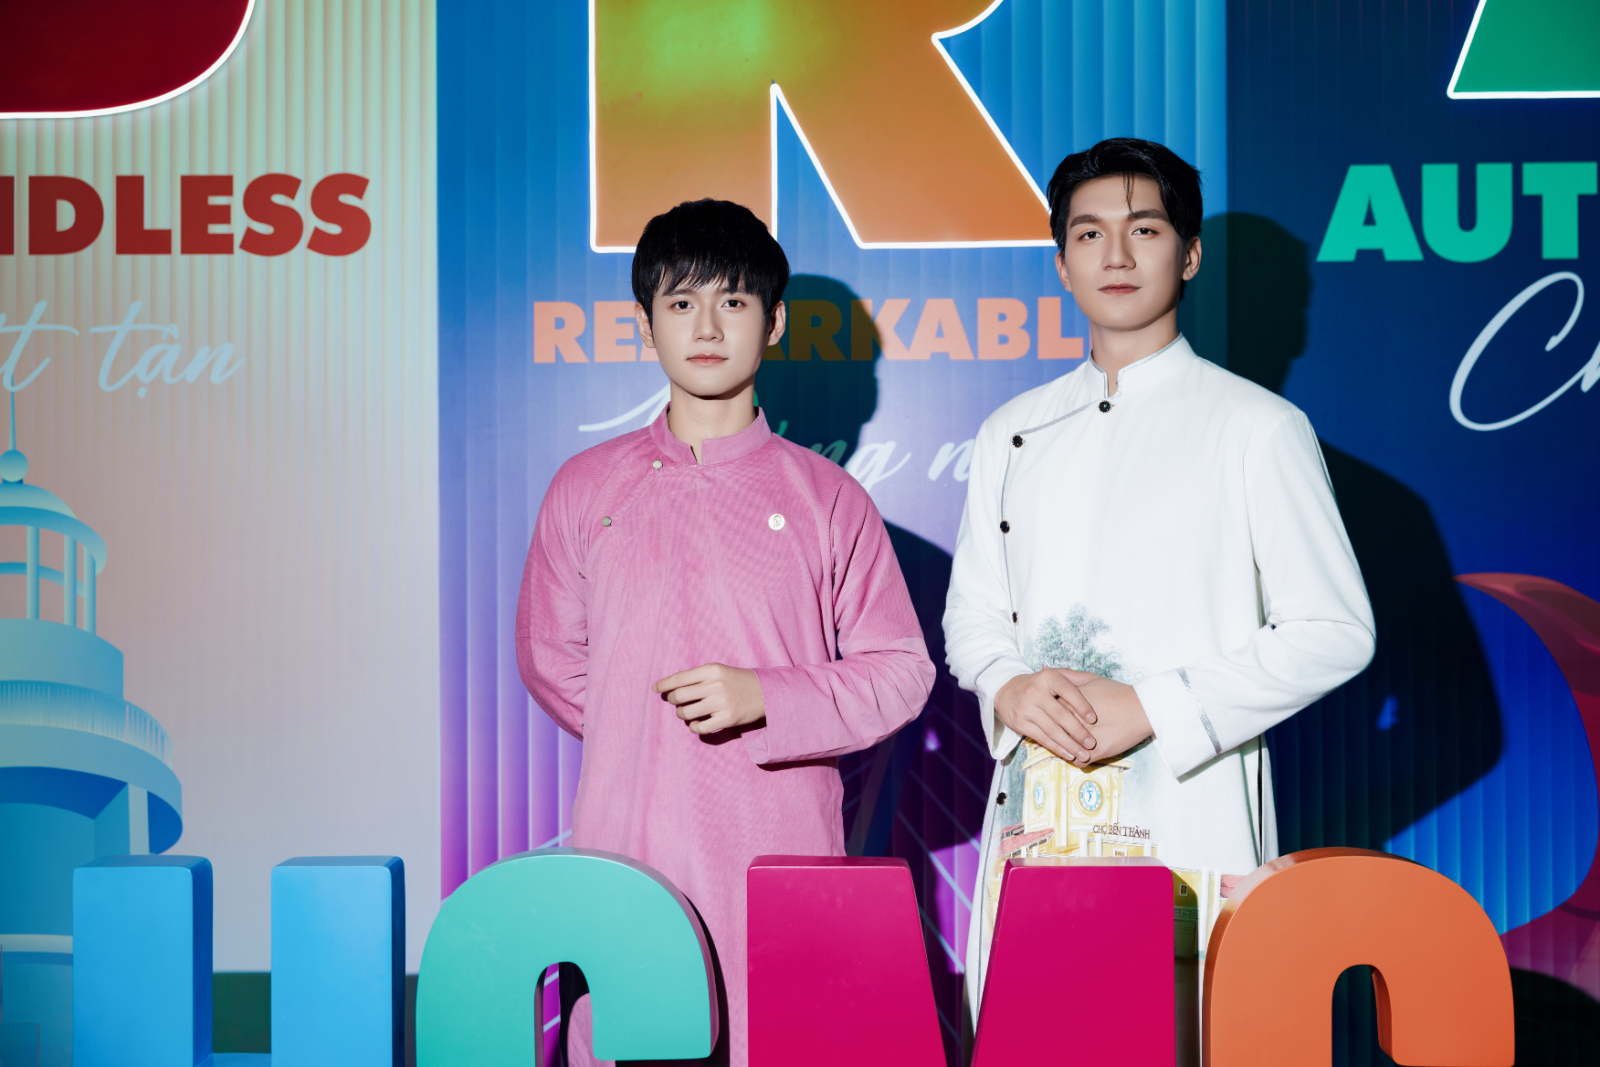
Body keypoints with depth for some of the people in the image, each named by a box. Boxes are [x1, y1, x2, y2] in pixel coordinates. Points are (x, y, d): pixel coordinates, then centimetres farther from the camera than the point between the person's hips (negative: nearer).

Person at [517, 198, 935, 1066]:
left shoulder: (826, 497, 5)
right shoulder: (587, 489, 10)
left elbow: (900, 670, 4)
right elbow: (548, 657, 18)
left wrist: (764, 699, -9)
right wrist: (642, 731, 9)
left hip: (781, 848, -1)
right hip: (625, 850, 1)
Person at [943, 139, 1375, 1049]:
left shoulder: (1258, 427, 0)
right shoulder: (1013, 434, 15)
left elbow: (1335, 632, -4)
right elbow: (972, 614, 19)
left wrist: (1151, 709, -12)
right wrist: (1008, 689, -5)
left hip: (1187, 815, -4)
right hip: (1035, 819, 4)